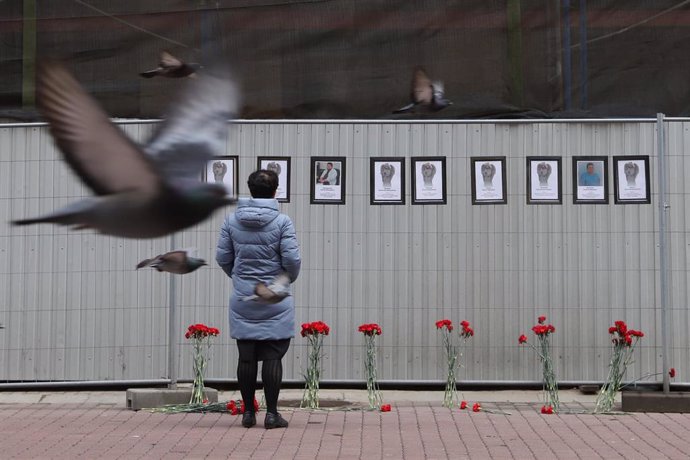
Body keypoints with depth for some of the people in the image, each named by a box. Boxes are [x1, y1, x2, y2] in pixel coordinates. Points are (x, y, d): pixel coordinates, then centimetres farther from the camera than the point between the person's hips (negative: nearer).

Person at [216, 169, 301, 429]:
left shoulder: (232, 220, 1)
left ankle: (248, 412, 15)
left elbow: (222, 257, 5)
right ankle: (272, 413, 5)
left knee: (246, 357, 8)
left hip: (242, 300, 3)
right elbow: (292, 259, -13)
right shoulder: (282, 222, -10)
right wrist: (289, 279, 8)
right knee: (272, 357, 2)